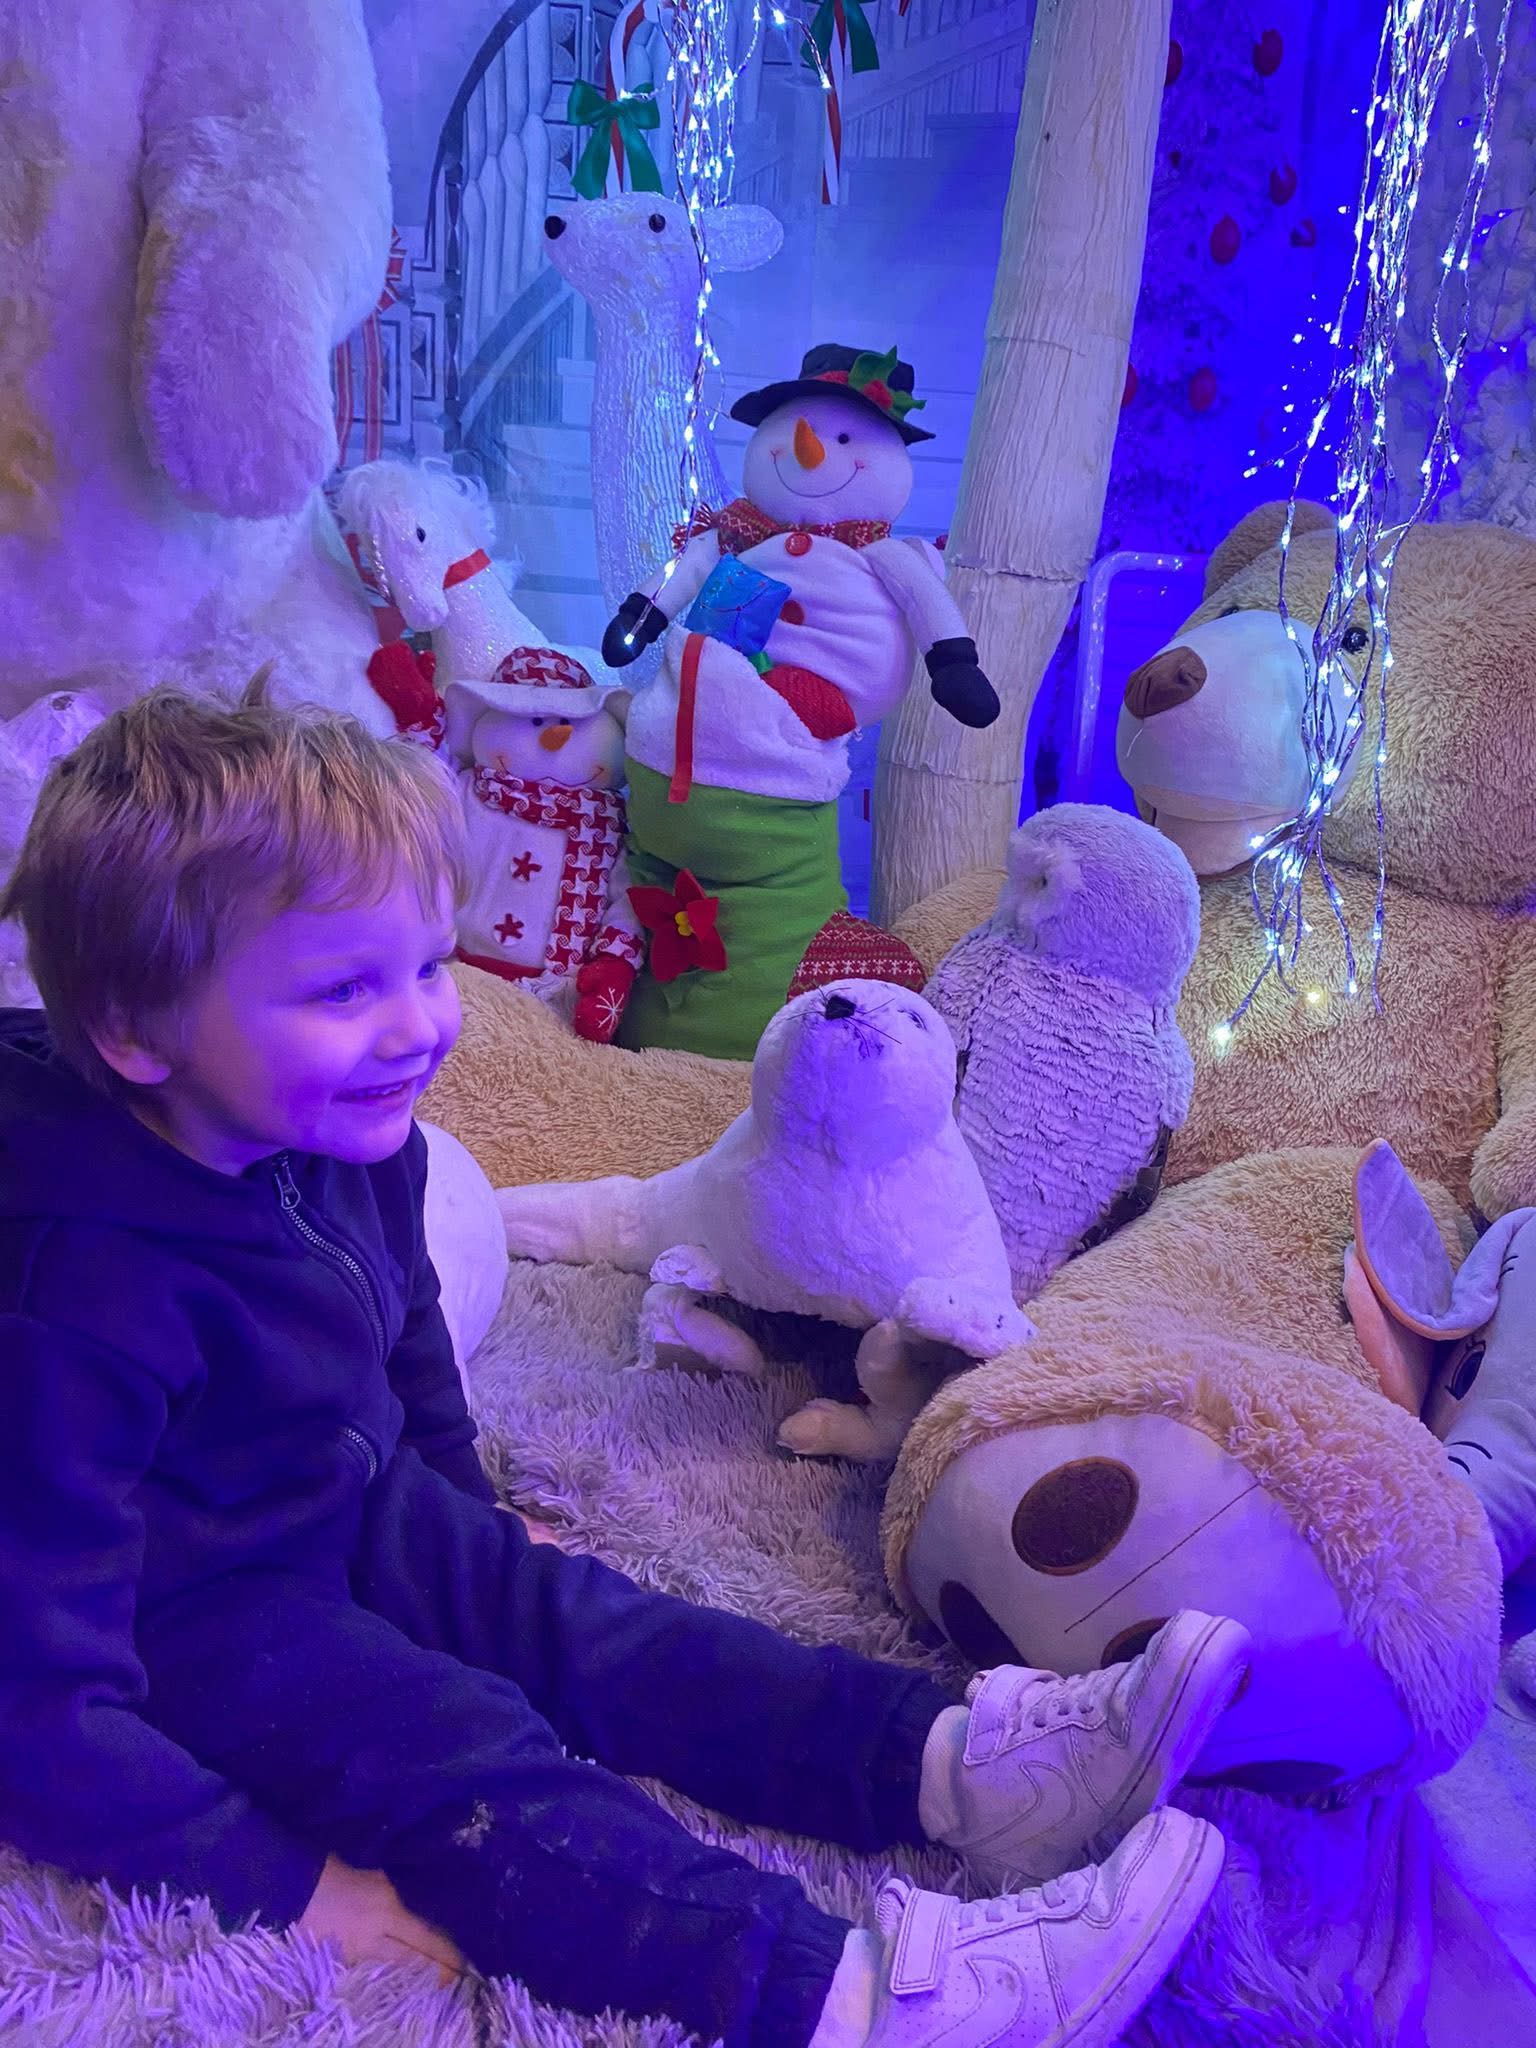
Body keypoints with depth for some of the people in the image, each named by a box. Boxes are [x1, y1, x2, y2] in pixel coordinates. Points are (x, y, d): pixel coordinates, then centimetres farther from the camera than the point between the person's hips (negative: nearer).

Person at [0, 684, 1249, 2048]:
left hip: (359, 1523, 8)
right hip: (195, 1632, -8)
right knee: (472, 1764, -22)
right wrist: (281, 1882, -25)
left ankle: (961, 1765, -10)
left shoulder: (347, 1144, -8)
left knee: (592, 1628, -4)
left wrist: (469, 1517, 23)